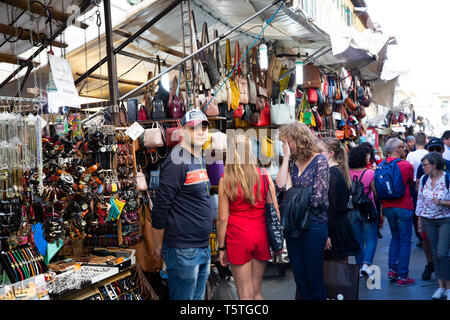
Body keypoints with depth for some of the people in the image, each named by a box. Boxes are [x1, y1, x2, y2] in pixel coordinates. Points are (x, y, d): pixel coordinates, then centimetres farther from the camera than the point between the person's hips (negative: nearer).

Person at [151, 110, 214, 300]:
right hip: (183, 250, -9)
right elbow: (160, 207, -16)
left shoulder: (200, 159, 14)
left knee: (198, 298, 17)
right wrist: (158, 247, -10)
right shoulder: (177, 162, -16)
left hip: (203, 247, 9)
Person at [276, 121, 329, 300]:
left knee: (314, 280, 3)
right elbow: (280, 186, -8)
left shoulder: (319, 161, -8)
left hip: (313, 226, -6)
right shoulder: (291, 162, 9)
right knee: (300, 279, 12)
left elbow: (317, 198, -14)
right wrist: (286, 157, -6)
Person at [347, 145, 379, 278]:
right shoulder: (370, 173, -13)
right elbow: (376, 193, -9)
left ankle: (359, 267, 19)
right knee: (371, 240, 5)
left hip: (352, 211, 3)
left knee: (358, 240, 14)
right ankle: (366, 264, -12)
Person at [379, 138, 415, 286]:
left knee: (395, 237, 21)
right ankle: (402, 276, 6)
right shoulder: (407, 165, -12)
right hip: (404, 207, -5)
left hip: (388, 207, 5)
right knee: (405, 241, 3)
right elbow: (412, 184, 4)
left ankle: (392, 269, 18)